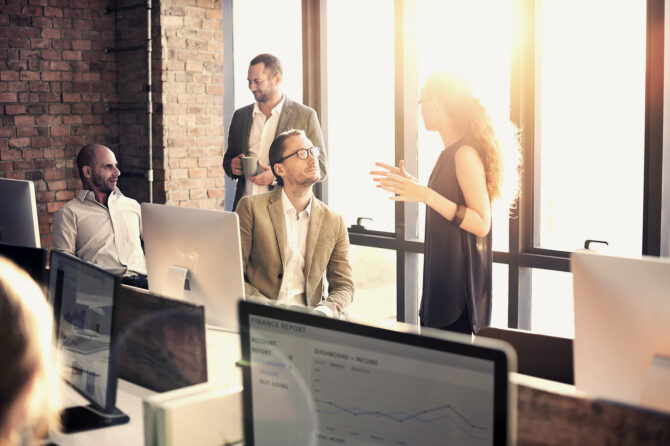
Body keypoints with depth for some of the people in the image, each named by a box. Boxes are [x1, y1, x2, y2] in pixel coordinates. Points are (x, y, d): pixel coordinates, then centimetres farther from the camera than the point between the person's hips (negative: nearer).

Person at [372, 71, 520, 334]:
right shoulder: (450, 152, 11)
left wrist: (426, 195, -28)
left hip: (460, 279, -9)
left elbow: (482, 224, -21)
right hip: (441, 272, 9)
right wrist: (411, 185, 17)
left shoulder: (465, 153, -17)